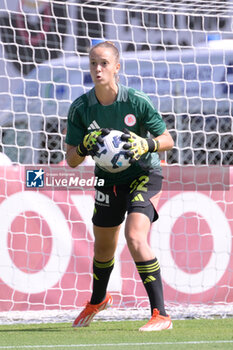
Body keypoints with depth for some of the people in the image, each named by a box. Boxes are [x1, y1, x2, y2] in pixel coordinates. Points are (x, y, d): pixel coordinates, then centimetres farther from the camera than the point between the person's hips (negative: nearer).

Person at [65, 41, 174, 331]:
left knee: (135, 238, -25)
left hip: (144, 174, -4)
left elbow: (167, 140, -11)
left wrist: (146, 144, -32)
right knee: (103, 245, 19)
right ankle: (97, 300, 50)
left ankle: (161, 315, -24)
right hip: (108, 179, 5)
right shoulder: (80, 108, -12)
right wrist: (85, 146, -29)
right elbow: (71, 160, -7)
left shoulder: (137, 102, -20)